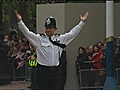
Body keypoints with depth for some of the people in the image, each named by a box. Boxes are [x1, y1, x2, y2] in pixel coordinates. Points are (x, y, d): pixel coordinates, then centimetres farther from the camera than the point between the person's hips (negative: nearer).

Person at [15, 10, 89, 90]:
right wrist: (20, 21, -24)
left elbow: (72, 33, 12)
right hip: (43, 71, -2)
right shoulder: (39, 39, -1)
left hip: (56, 71, 3)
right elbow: (27, 33, -10)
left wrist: (82, 22, 6)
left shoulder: (60, 38, 9)